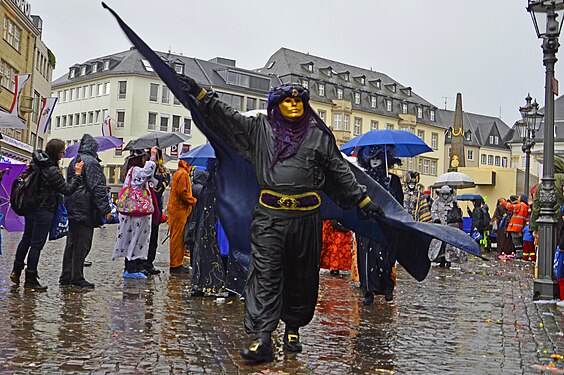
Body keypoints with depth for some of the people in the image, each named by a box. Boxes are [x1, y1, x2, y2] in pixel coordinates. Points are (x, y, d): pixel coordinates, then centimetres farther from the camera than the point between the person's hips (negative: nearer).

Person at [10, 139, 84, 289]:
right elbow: (67, 190, -20)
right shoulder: (52, 171, -23)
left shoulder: (35, 162, 1)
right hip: (44, 211, -8)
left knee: (26, 238, 22)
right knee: (37, 244, 0)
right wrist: (77, 174, -14)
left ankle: (16, 270, 32)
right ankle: (30, 280, 7)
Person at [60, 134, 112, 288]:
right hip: (86, 210, -9)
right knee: (83, 244, -3)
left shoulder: (73, 162, 16)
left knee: (71, 243, 13)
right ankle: (77, 277, 0)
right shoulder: (91, 162, -12)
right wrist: (106, 209, -17)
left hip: (72, 209, 9)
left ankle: (66, 276, 19)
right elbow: (98, 187, -18)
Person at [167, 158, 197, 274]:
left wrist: (191, 200, 15)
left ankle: (177, 263, 19)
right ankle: (175, 265, -3)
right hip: (180, 209, -10)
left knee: (179, 237, 13)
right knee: (178, 237, -6)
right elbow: (182, 191, -20)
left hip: (176, 209, 10)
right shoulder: (183, 173, -12)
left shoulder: (178, 173, 20)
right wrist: (193, 200, -10)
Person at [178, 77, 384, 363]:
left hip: (306, 218, 2)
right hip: (269, 216, -1)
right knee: (266, 275, -8)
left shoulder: (319, 135, 12)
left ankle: (293, 329, 24)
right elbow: (226, 117, 10)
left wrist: (364, 201, 14)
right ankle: (262, 338, -9)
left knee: (302, 276, 8)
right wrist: (200, 94, 2)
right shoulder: (260, 129, 11)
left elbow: (341, 172, 15)